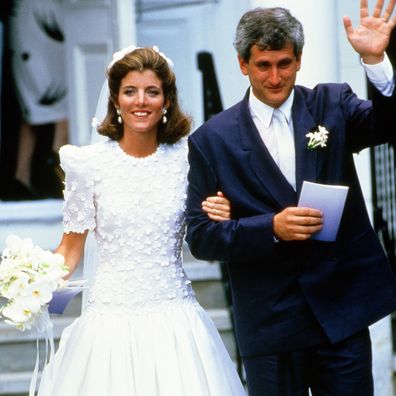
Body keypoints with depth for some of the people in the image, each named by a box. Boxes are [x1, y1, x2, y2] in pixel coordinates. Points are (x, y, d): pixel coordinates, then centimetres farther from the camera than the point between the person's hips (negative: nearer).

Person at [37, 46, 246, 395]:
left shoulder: (188, 157, 0)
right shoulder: (89, 163, -3)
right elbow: (71, 248, 4)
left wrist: (223, 219, -10)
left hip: (175, 320, 1)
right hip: (111, 322, -1)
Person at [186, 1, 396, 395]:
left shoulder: (331, 105, 4)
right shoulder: (212, 140, -1)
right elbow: (200, 236, -3)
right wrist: (271, 228, -18)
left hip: (343, 308, 1)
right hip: (270, 324, -1)